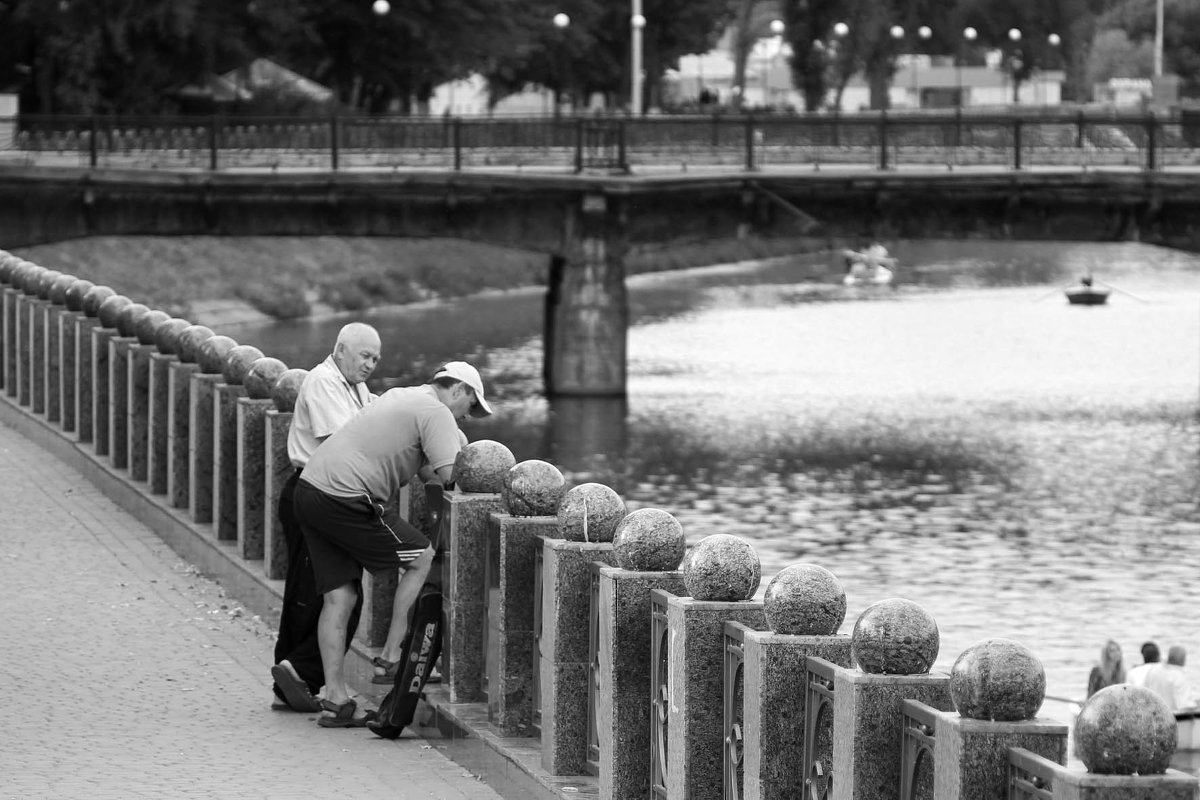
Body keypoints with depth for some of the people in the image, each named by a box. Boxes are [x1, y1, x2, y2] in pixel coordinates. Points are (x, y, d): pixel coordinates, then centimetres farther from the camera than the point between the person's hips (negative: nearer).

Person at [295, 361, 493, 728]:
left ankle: (335, 698, 9)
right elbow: (449, 473, -15)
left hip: (310, 487, 9)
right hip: (344, 499, -9)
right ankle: (391, 656, 5)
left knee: (340, 594, 10)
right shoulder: (436, 413, -5)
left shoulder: (399, 396, 23)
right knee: (422, 558, 3)